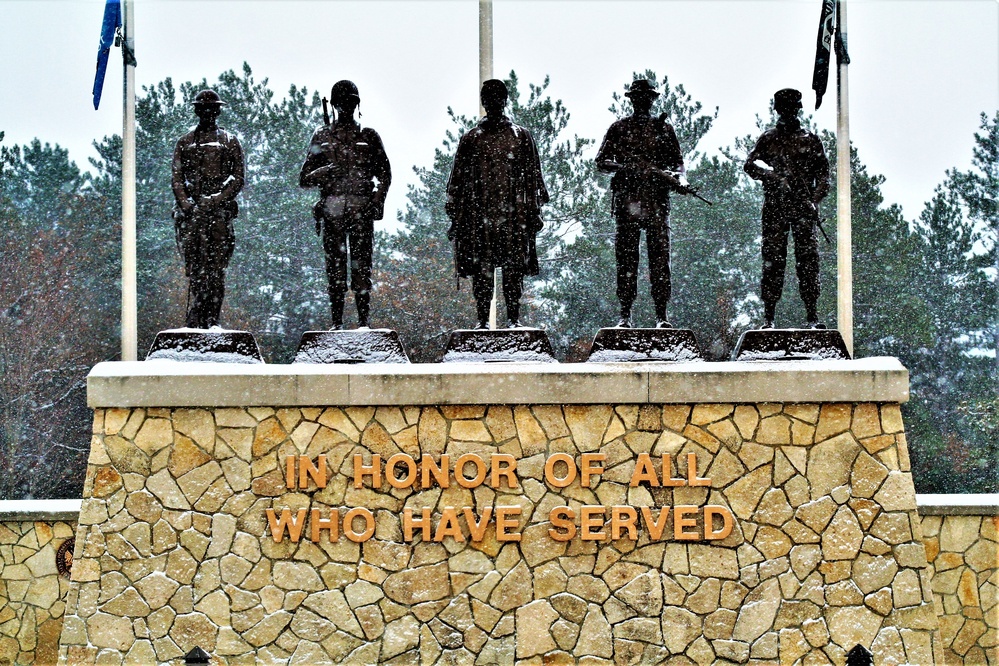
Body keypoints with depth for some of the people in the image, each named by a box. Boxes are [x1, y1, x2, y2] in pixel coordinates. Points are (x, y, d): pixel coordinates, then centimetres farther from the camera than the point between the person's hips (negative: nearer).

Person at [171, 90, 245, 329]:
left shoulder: (230, 142, 13)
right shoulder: (185, 143, 17)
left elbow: (238, 179, 5)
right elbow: (177, 178, 9)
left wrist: (217, 200, -9)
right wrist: (186, 203, -8)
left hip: (220, 211, -1)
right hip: (191, 211, 1)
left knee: (217, 269, -4)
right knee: (195, 268, -6)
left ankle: (212, 320, -2)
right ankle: (194, 321, -10)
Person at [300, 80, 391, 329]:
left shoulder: (369, 137, 13)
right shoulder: (322, 137, 14)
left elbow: (385, 174, 12)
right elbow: (304, 178, 11)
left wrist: (377, 202, -5)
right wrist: (327, 170, -9)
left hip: (362, 211, -1)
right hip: (332, 211, 1)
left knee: (361, 266, -5)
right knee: (335, 266, -1)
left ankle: (363, 321, -4)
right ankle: (337, 323, 2)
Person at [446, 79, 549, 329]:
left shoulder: (521, 137, 10)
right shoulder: (471, 138, 11)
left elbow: (532, 177, 10)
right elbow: (458, 178, 12)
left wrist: (534, 212, 4)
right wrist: (455, 217, 7)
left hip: (513, 214, 0)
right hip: (479, 213, 1)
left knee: (514, 267, -2)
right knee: (481, 268, -2)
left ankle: (514, 318, 3)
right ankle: (482, 318, 2)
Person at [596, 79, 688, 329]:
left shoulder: (664, 128, 15)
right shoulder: (619, 128, 12)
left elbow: (677, 160, 17)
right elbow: (601, 161, 8)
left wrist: (680, 180, -3)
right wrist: (624, 167, -10)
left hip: (657, 201, 1)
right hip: (627, 200, 0)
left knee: (660, 256, -6)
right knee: (626, 258, 0)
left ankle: (662, 314, -6)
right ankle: (625, 315, 2)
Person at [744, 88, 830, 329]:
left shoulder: (810, 141, 14)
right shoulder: (768, 139, 14)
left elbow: (823, 174, 11)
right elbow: (750, 164, 4)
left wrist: (814, 200, -4)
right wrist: (774, 176, -14)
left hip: (803, 208, 0)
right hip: (774, 208, 0)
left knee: (808, 259, -6)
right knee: (773, 261, -2)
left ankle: (812, 316, -6)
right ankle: (768, 316, 0)